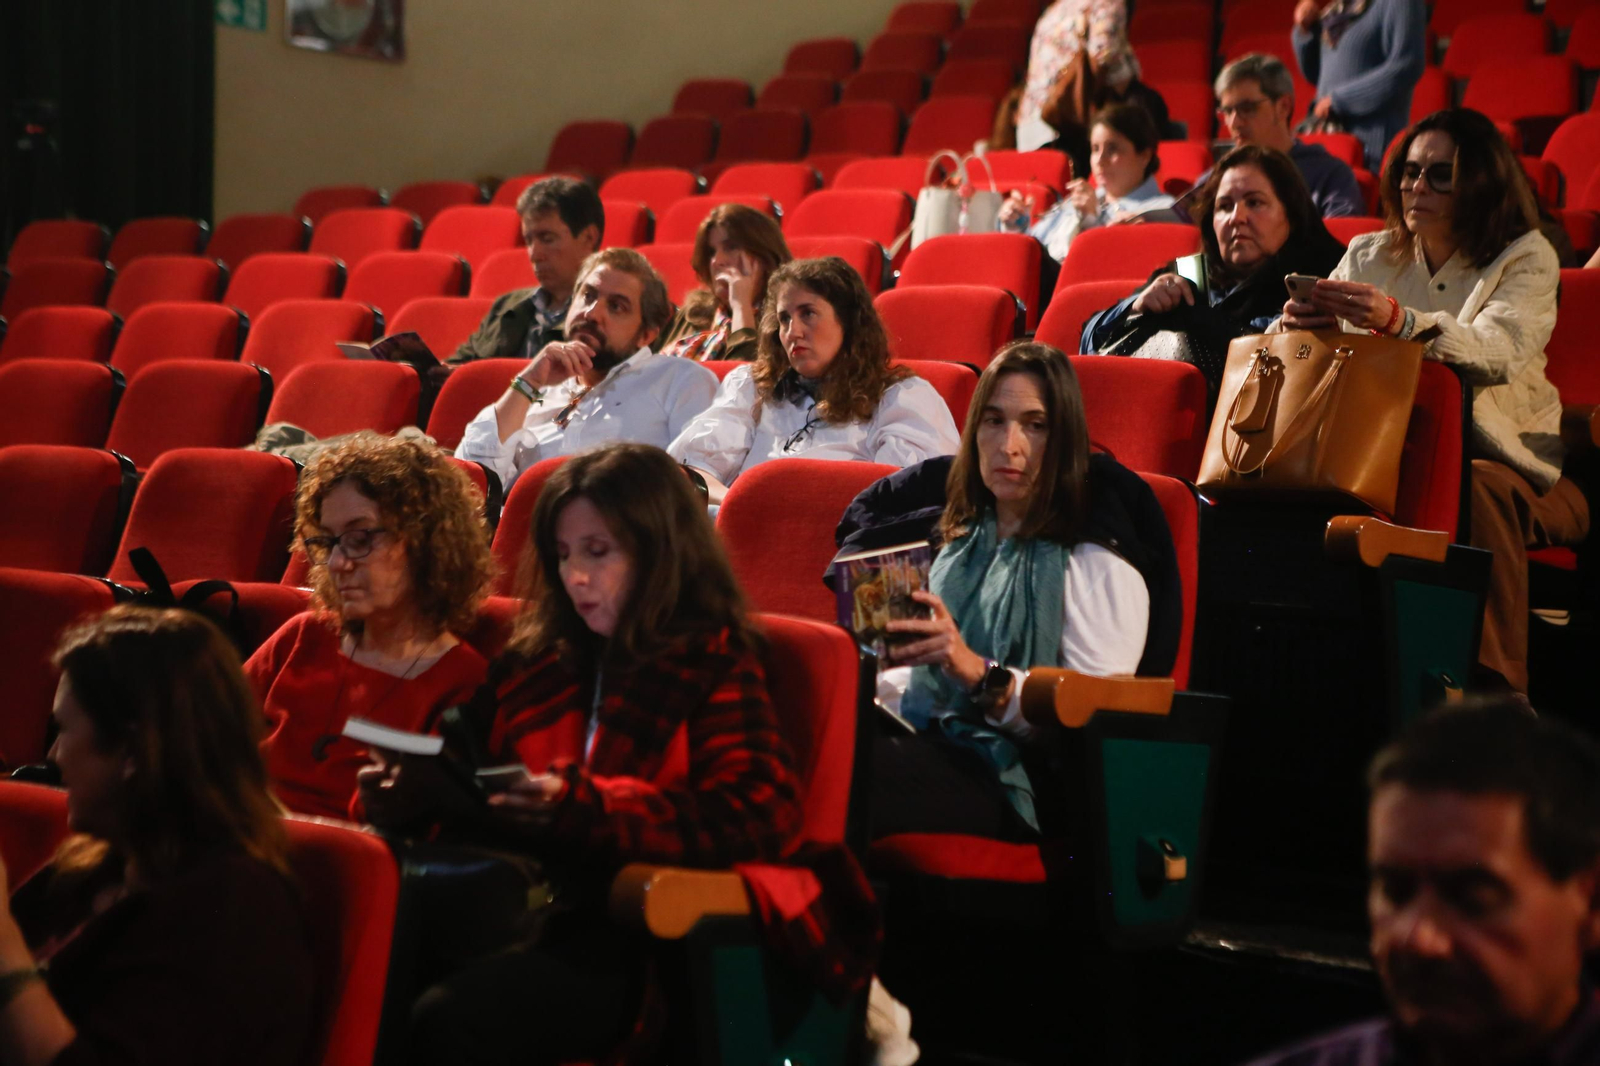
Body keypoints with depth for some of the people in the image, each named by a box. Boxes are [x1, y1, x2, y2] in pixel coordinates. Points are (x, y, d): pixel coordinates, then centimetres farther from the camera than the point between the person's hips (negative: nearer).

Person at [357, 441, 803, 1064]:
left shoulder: (712, 665, 8)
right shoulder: (537, 659, 24)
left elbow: (760, 813, -8)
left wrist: (587, 807, -21)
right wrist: (410, 793, 5)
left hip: (626, 937, -5)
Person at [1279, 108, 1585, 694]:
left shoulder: (1526, 258, 1)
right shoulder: (1367, 256, 15)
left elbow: (1498, 353, -20)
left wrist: (1397, 320, -38)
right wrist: (1308, 324, -20)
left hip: (1504, 463, -3)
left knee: (1478, 493, -37)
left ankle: (1496, 687, -36)